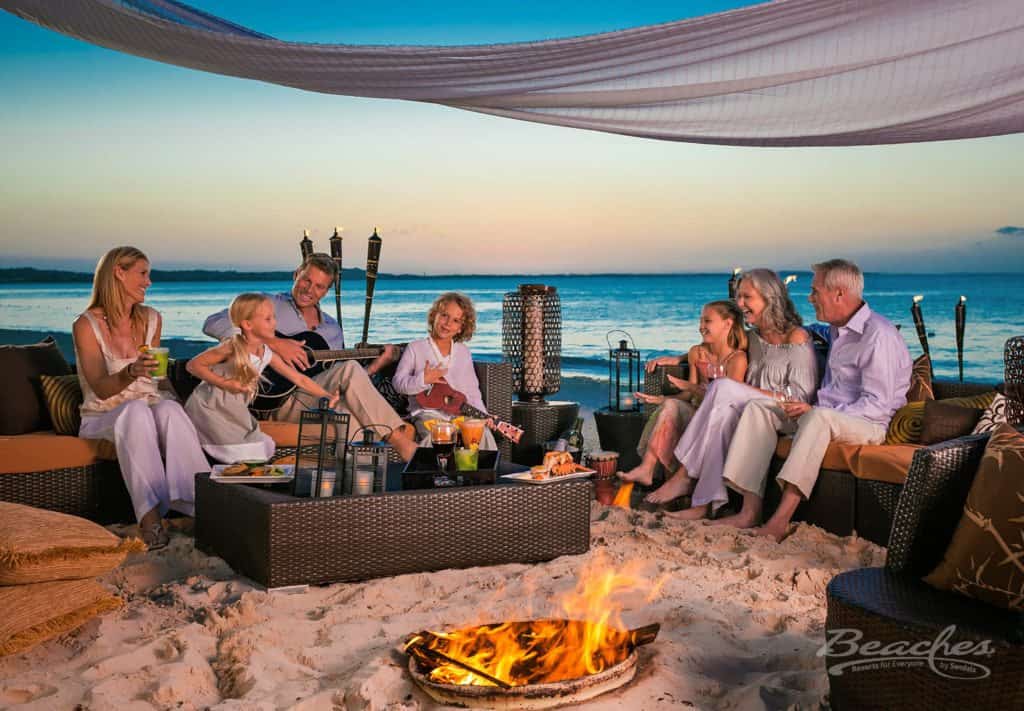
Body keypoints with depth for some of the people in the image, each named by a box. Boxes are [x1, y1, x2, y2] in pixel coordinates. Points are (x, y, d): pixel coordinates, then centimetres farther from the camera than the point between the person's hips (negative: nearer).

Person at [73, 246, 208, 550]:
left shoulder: (151, 319, 10)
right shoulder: (86, 325, -8)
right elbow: (101, 388, -19)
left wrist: (172, 398, 6)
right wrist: (131, 373, -39)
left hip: (150, 411, 4)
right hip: (104, 417, -3)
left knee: (169, 409, -33)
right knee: (136, 410, -38)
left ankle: (200, 499, -45)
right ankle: (150, 515, -47)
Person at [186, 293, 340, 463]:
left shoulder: (267, 354, -4)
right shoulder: (232, 349, -22)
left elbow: (299, 379, 1)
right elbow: (193, 365, -17)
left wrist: (327, 396, -6)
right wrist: (224, 383, -23)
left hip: (233, 414, 7)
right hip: (208, 409, -7)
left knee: (262, 448, 3)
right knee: (244, 455, -12)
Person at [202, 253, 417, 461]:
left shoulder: (333, 329, 21)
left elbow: (340, 384, 21)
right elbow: (213, 324, -11)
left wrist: (375, 365, 7)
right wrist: (274, 343, -18)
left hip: (316, 402, 5)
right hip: (276, 400, -5)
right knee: (349, 368, -26)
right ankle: (399, 441, -24)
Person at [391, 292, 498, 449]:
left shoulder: (464, 353, 17)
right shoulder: (415, 348, 6)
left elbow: (472, 391, 17)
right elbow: (398, 382, 1)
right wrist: (423, 379, -15)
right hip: (428, 412, -3)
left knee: (483, 433, -26)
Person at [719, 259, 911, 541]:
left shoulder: (879, 335, -16)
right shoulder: (837, 329, 15)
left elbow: (877, 406, -22)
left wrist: (814, 410, -25)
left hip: (870, 423, -9)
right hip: (828, 415, 9)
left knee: (819, 417, -40)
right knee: (757, 408, -8)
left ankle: (780, 520, -44)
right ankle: (750, 511, -20)